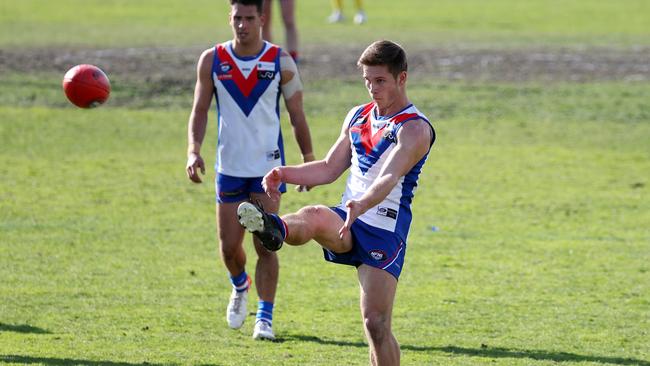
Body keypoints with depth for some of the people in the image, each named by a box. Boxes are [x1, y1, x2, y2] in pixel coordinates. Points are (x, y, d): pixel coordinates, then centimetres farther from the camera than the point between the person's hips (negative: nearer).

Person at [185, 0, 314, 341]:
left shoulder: (281, 62, -4)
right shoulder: (212, 60, -1)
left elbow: (297, 115, 2)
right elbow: (200, 111, 2)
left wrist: (309, 160, 1)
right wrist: (194, 151, -12)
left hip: (268, 167, -2)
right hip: (229, 167, 2)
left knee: (265, 246, -6)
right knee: (229, 246, 7)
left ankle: (265, 316, 3)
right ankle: (240, 286, 39)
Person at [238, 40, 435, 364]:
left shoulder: (415, 129, -8)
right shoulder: (358, 116, 16)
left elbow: (389, 179, -26)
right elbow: (330, 169, 24)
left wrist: (362, 205, -45)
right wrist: (285, 174, 7)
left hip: (384, 231, -4)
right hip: (346, 221, 4)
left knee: (376, 324, -11)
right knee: (315, 216, -33)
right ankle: (274, 230, -68)